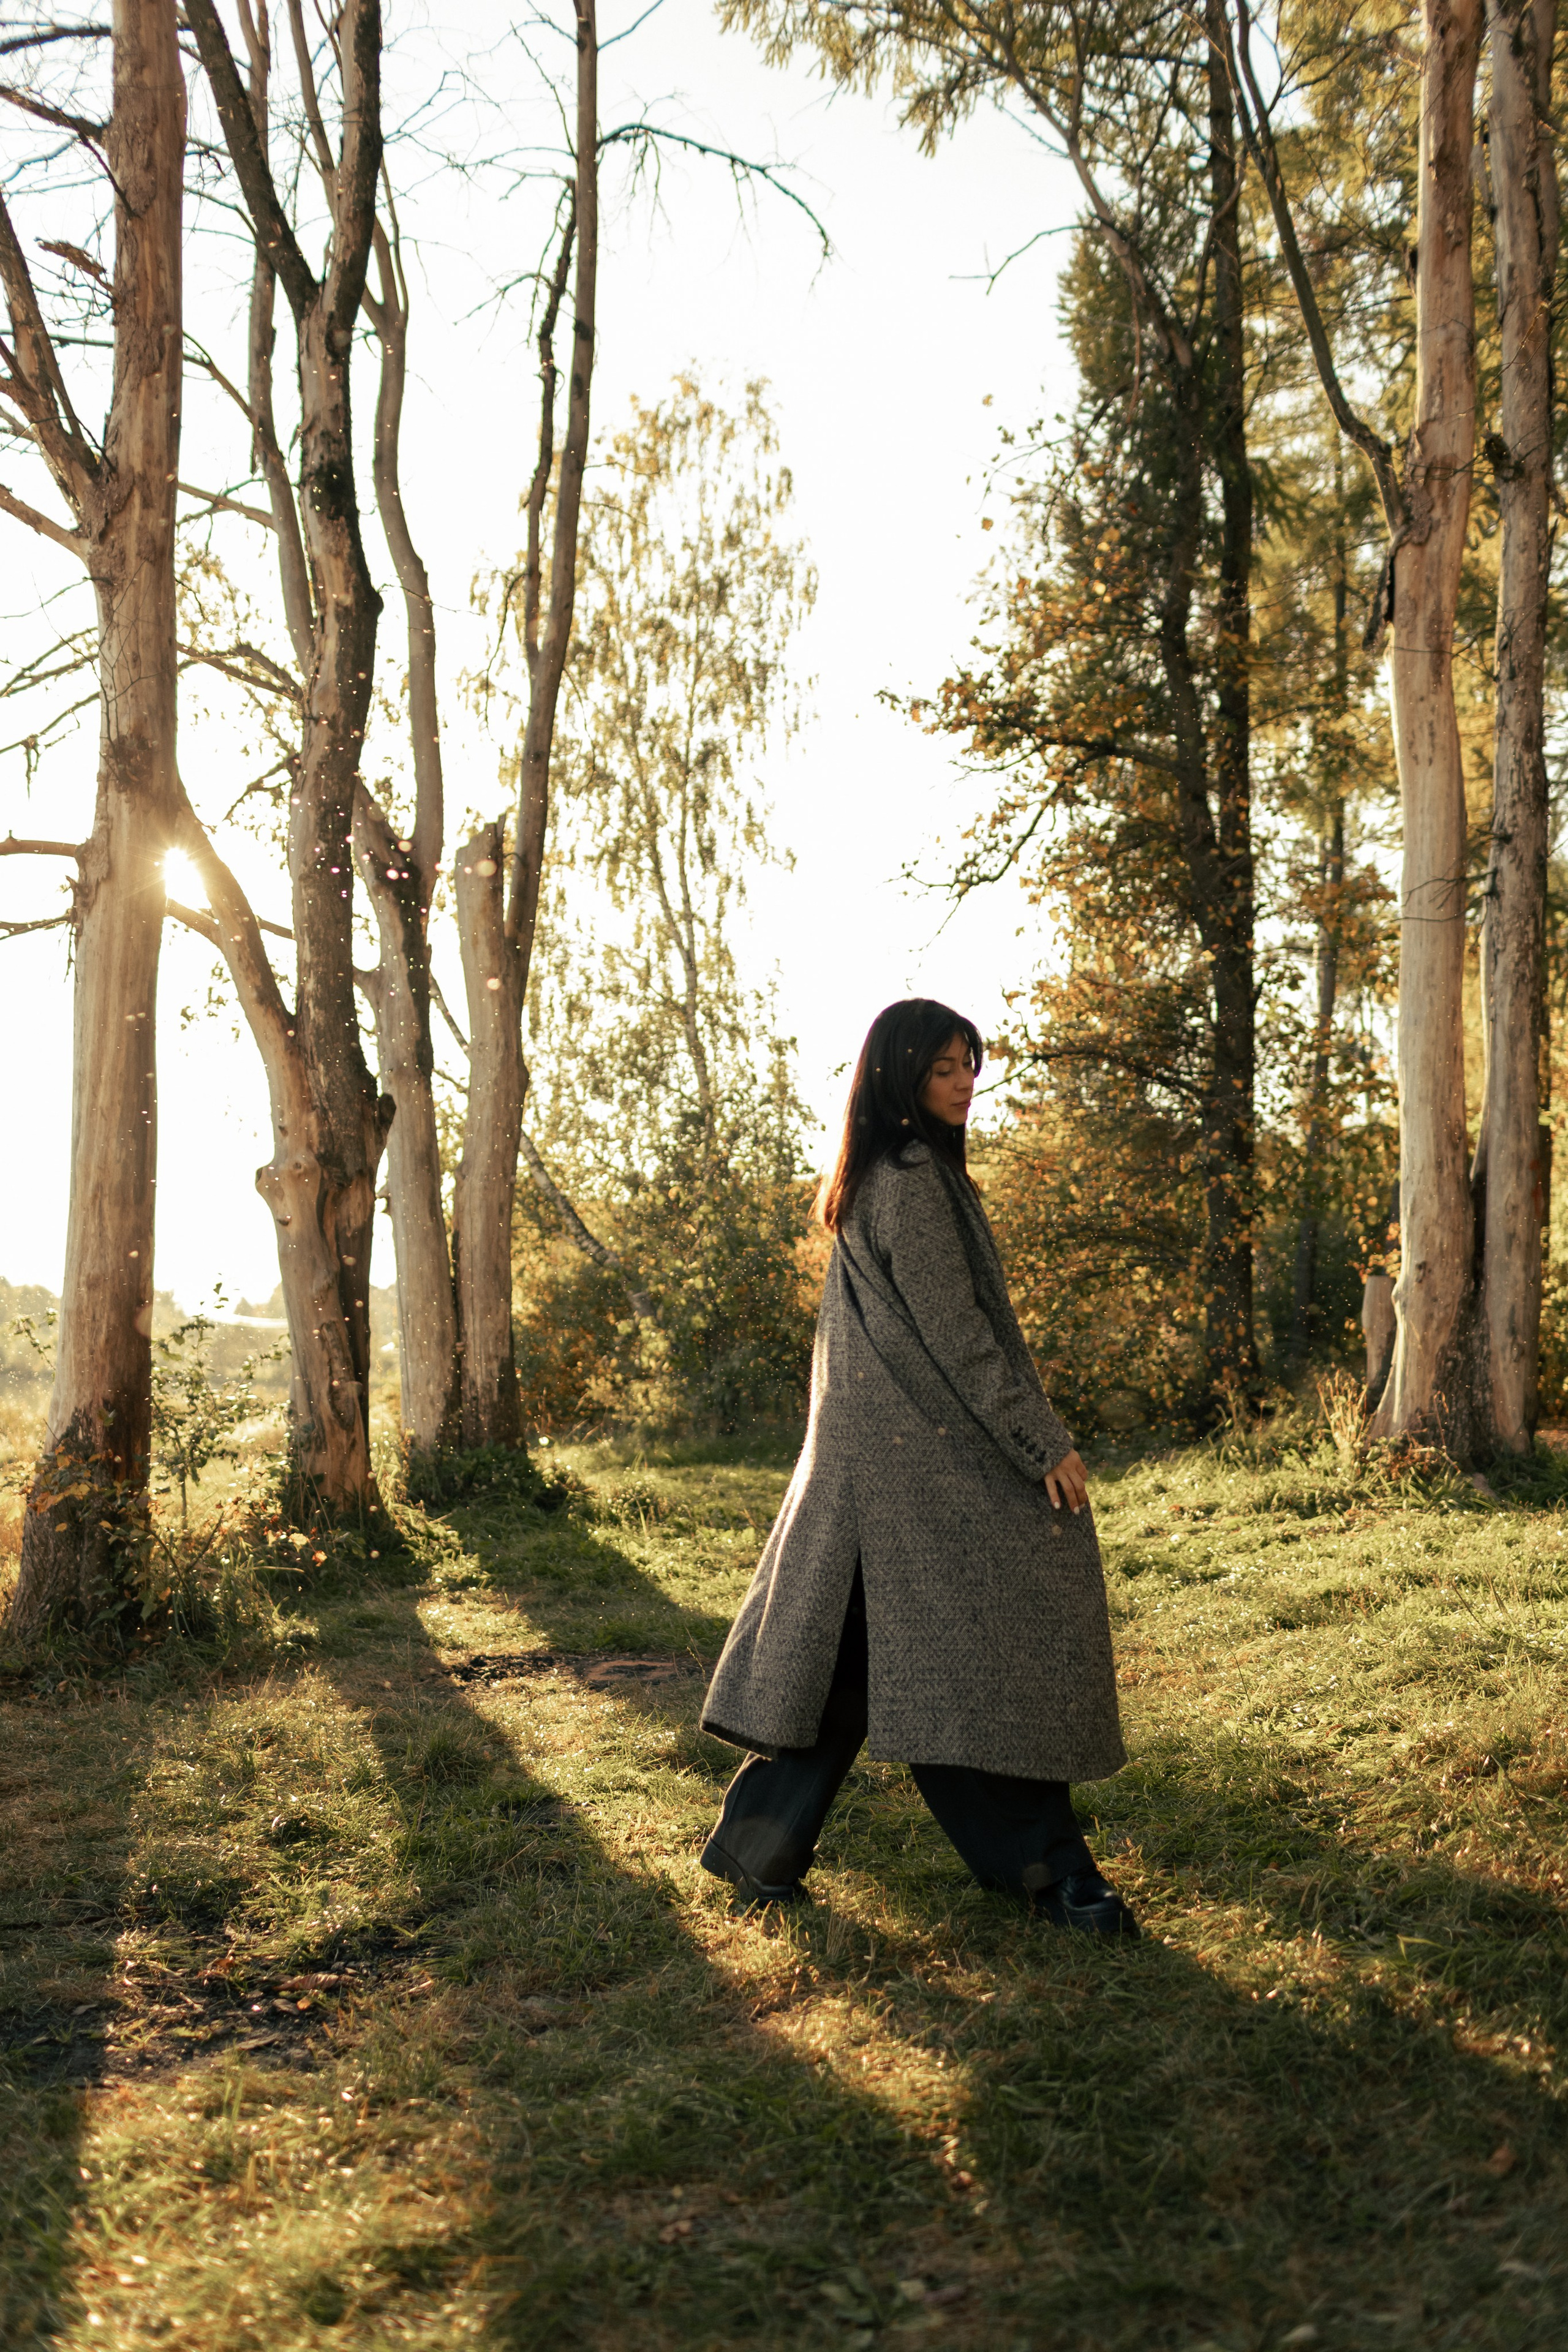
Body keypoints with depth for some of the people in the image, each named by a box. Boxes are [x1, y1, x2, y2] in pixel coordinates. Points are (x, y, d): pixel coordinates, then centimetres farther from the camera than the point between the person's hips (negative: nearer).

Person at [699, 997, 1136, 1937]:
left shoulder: (876, 1175, 16)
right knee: (987, 1634, -4)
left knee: (853, 1642, 12)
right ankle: (1046, 1866, 4)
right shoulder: (913, 1179, -15)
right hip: (925, 1447, -10)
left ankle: (761, 1845, 18)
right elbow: (955, 1332, -19)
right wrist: (1044, 1443, -16)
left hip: (873, 1438, 10)